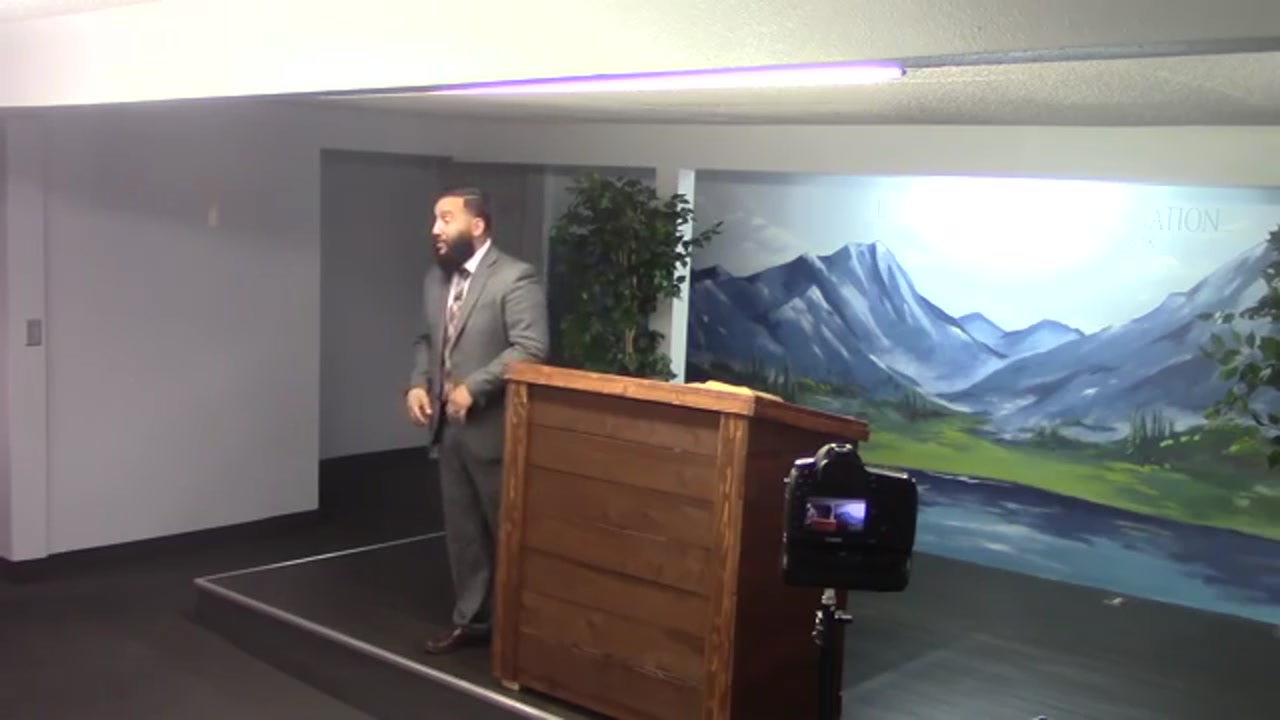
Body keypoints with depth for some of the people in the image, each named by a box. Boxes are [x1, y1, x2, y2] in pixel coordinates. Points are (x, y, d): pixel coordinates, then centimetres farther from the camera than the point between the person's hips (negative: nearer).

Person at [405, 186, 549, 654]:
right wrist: (418, 384, 1)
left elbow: (531, 350, -21)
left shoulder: (516, 278, -14)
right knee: (461, 529, 14)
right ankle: (470, 619, 27)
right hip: (448, 426, 7)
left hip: (494, 427, -7)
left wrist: (473, 388, -23)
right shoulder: (436, 278, 11)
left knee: (508, 530, 4)